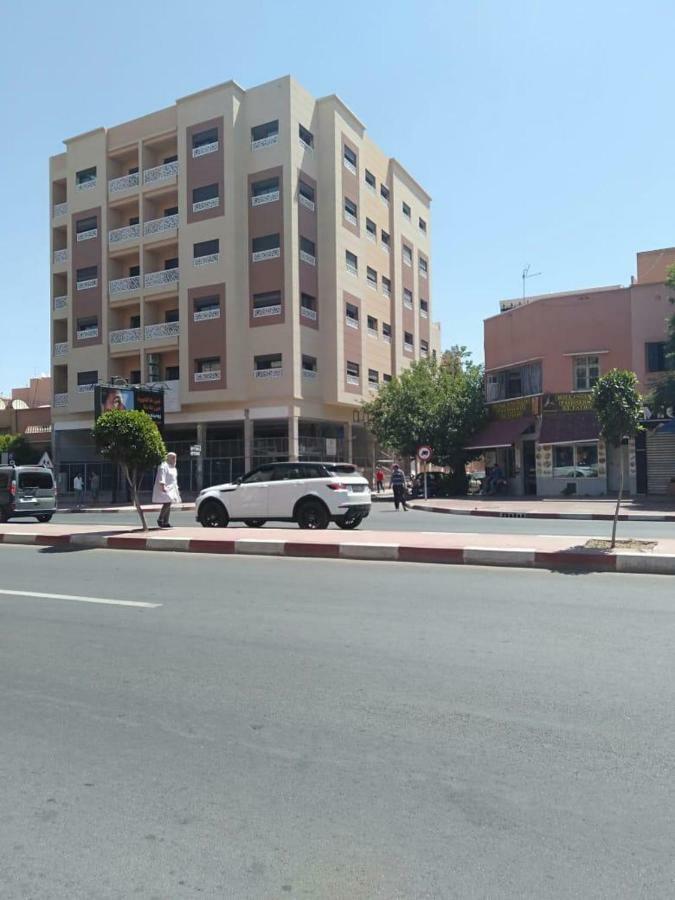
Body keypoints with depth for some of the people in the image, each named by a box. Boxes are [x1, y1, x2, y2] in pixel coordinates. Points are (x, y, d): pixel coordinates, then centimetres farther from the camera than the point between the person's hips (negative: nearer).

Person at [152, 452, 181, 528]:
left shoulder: (173, 467, 22)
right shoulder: (164, 466, -9)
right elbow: (161, 477, -20)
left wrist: (177, 489, 27)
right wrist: (163, 486, -30)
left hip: (171, 489, 9)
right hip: (164, 489, -9)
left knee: (168, 505, 5)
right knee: (166, 504, -18)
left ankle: (165, 522, 7)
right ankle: (159, 519, -5)